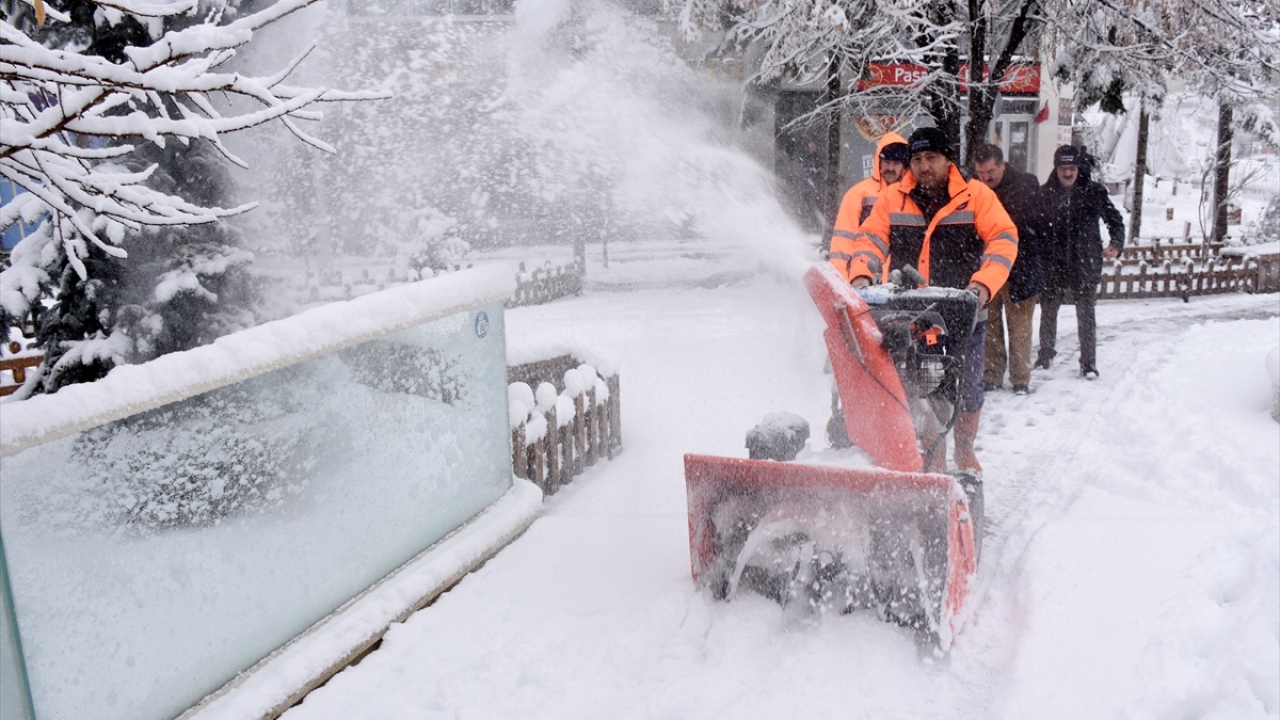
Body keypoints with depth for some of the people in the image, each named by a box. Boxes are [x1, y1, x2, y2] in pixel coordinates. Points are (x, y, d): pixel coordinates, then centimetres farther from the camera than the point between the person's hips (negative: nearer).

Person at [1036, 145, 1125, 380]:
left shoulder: (1094, 192, -1)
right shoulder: (1045, 193, 1)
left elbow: (1114, 220, 7)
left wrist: (1116, 244, -8)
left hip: (1085, 264, -1)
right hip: (1053, 265, 2)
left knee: (1086, 315, 1)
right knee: (1048, 311, 12)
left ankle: (1089, 363, 10)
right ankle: (1046, 354, 30)